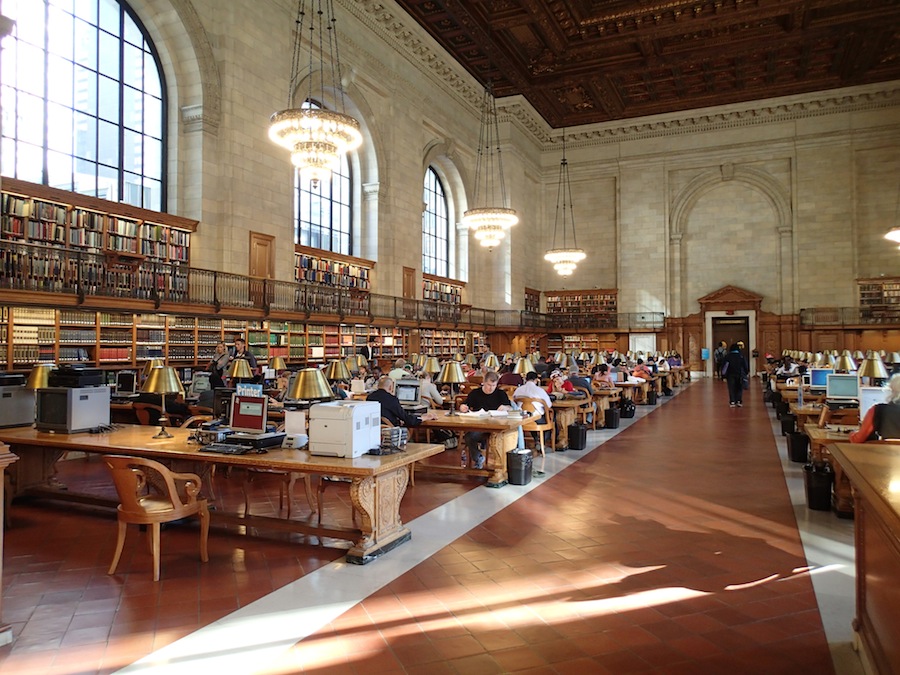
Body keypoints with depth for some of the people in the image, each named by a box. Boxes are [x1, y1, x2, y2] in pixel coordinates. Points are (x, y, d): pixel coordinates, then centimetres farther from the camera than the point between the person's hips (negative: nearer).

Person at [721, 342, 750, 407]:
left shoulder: (727, 356, 0)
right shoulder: (741, 356, -1)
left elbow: (724, 366, -2)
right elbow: (745, 365, 3)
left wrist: (724, 375, 2)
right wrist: (747, 372, 20)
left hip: (730, 375, 0)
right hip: (739, 375, 0)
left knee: (731, 388, 2)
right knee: (739, 388, 9)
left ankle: (732, 402, -5)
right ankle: (739, 401, 0)